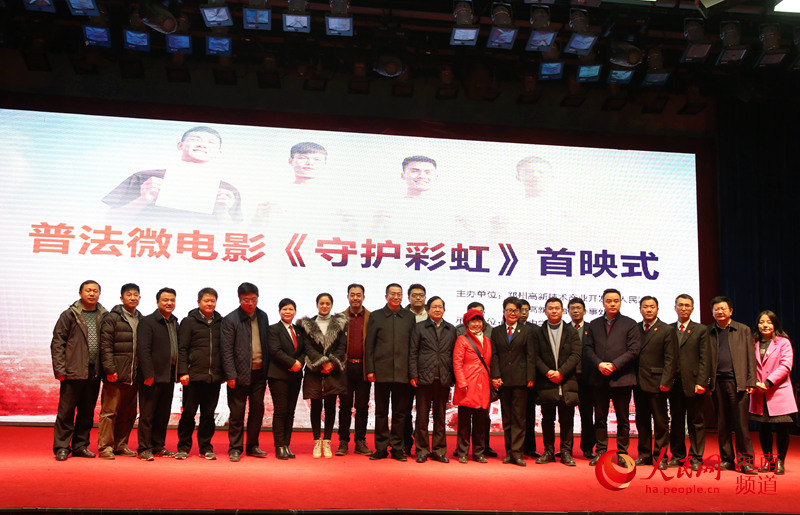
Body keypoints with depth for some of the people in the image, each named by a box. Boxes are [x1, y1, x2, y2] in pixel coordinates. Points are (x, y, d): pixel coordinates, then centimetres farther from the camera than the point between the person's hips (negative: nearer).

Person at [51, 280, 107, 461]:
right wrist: (60, 369, -8)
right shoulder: (69, 315, 1)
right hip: (73, 371, -3)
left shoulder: (104, 317, 9)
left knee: (87, 412, 10)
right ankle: (62, 447, 9)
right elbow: (57, 343, -1)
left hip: (94, 372, 3)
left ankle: (80, 446, 19)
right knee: (66, 410, 1)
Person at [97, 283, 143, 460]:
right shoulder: (112, 318, -1)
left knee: (128, 413, 9)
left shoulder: (141, 320, 16)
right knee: (109, 411, -3)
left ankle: (120, 445, 18)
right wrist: (110, 369, -14)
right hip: (115, 375, -5)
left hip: (134, 376, 6)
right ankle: (105, 447, 4)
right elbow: (106, 345, -7)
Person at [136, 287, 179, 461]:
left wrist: (179, 372, 8)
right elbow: (143, 349, -12)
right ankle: (144, 448, 5)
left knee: (163, 414, 12)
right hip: (152, 376, -7)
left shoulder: (175, 323, 15)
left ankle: (158, 446, 20)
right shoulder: (148, 322, -6)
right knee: (147, 414, -1)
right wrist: (149, 374, -18)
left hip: (169, 375, 7)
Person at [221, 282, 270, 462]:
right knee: (237, 413, 2)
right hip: (240, 373, -5)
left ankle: (252, 446, 21)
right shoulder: (230, 319, -7)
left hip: (259, 372, 5)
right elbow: (226, 350, -8)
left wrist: (267, 369, 7)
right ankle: (235, 448, 13)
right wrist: (231, 375, -13)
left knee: (257, 410, 10)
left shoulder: (263, 317, 9)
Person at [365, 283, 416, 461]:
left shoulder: (410, 317, 8)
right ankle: (381, 448, 13)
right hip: (381, 371, 0)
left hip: (402, 373, 0)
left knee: (400, 412, 5)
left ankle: (397, 449, 13)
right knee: (381, 412, 5)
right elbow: (369, 344, 6)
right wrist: (370, 369, -2)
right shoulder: (376, 316, 8)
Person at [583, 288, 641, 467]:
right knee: (600, 418, 7)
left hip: (622, 378, -2)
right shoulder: (594, 325, 12)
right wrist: (599, 364, -11)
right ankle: (601, 451, 14)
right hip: (599, 378, 2)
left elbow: (634, 349, -5)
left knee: (623, 419, 4)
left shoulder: (630, 324, 4)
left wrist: (614, 365, -13)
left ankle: (622, 453, 13)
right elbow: (587, 348, 6)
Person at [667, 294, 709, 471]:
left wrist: (701, 382, -10)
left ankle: (696, 458, 10)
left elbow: (704, 359, -2)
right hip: (674, 383, 2)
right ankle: (678, 456, 17)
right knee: (676, 421, 8)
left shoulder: (701, 330, 4)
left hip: (693, 382, -2)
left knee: (696, 422, 3)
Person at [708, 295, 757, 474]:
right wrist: (705, 383, 0)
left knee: (741, 424, -3)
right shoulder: (708, 332, 10)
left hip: (738, 383, -2)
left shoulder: (743, 330, 9)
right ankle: (726, 459, 16)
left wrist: (751, 382, -1)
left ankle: (745, 461, 5)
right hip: (718, 383, 2)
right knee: (722, 424, 7)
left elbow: (750, 358, 6)